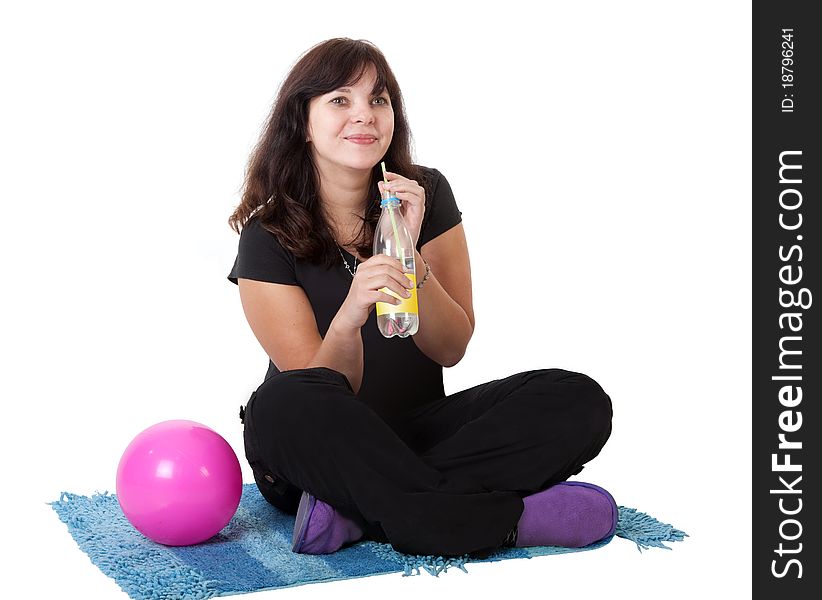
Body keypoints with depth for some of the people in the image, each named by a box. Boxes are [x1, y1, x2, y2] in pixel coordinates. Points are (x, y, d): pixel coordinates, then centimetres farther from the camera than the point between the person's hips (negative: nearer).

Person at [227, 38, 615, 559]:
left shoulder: (427, 195, -1)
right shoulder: (268, 237, -9)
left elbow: (451, 349, -5)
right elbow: (319, 392, -14)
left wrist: (409, 256, -22)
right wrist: (348, 317, -36)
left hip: (418, 429, 4)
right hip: (318, 453, -3)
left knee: (580, 401, -19)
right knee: (282, 404, -38)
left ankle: (356, 514, -28)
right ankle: (505, 518, -31)